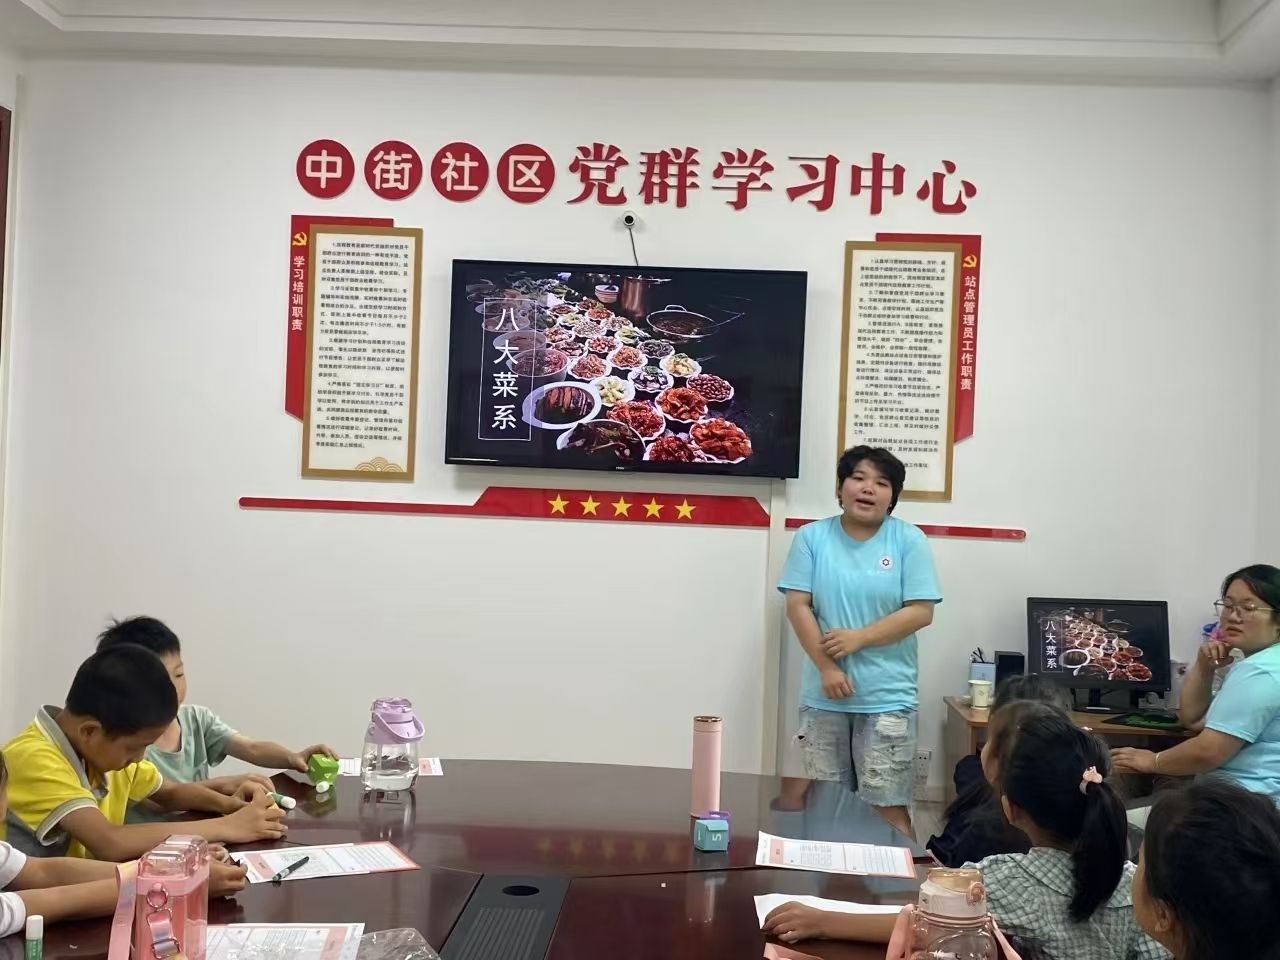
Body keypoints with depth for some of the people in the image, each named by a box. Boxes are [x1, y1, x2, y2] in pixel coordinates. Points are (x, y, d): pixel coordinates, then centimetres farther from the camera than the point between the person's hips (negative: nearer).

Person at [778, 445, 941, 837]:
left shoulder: (909, 540, -1)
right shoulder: (812, 537, 2)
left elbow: (920, 612, -6)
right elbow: (797, 606, -3)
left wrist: (859, 638, -13)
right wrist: (826, 668, -11)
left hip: (887, 698, -2)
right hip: (824, 696, 2)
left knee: (888, 807, 1)